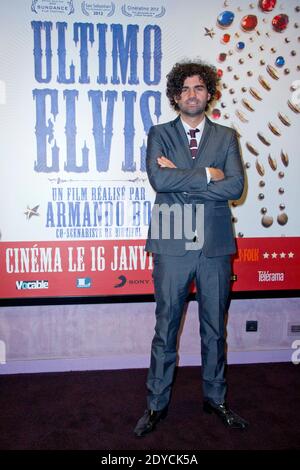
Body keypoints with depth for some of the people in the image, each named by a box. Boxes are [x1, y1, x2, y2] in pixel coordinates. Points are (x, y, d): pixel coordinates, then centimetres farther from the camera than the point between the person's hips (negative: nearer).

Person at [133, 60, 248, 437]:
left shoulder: (226, 137, 9)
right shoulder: (159, 135, 6)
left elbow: (235, 186, -7)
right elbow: (158, 179, -13)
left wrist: (180, 179, -11)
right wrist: (206, 174, -11)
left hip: (216, 246, 2)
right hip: (172, 246, -1)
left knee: (214, 328, 14)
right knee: (165, 328, 7)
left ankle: (215, 398, 33)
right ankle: (157, 404, 24)